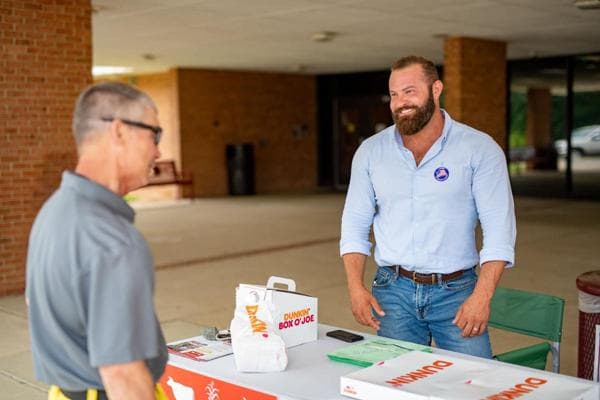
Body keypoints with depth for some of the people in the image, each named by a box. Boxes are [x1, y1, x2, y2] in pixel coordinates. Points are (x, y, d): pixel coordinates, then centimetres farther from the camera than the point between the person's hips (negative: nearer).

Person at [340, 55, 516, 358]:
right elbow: (354, 225, 8)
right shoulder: (370, 151, 4)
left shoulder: (479, 149, -4)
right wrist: (356, 287, -4)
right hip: (393, 290, 2)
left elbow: (499, 228, -8)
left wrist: (481, 296, -17)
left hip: (456, 291, -2)